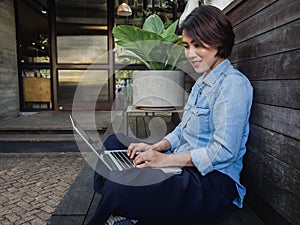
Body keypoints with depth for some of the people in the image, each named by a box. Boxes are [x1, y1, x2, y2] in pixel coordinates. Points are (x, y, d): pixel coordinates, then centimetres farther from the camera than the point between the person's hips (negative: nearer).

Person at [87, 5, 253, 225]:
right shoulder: (203, 81, 16)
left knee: (118, 189, -32)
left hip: (212, 182, -10)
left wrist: (166, 159, -20)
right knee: (114, 141, 13)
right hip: (186, 168, 10)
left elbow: (224, 152, -21)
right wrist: (156, 148, -1)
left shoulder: (233, 83, -15)